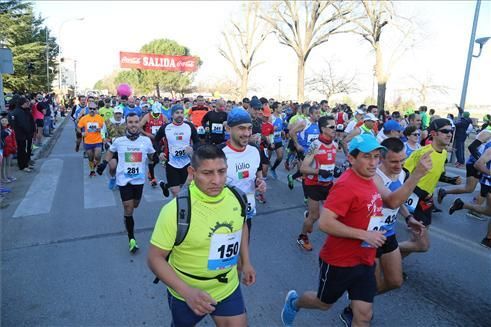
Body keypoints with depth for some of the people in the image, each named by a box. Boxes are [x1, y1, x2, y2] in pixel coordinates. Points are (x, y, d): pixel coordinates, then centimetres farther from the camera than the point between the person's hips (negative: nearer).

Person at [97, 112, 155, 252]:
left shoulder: (146, 140, -6)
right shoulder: (119, 141, -6)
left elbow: (152, 156, 8)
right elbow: (111, 151, 15)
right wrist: (104, 163, 3)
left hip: (139, 179, 2)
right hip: (124, 180, -2)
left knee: (135, 205, 21)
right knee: (128, 209, -1)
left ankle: (127, 218, 58)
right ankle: (131, 239, 14)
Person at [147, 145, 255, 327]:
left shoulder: (236, 197, -13)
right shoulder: (175, 210, -28)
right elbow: (155, 258, -20)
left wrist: (245, 262, 7)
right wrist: (187, 291, -29)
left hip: (228, 288, 3)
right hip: (186, 294, -2)